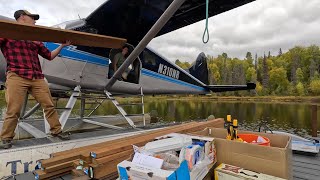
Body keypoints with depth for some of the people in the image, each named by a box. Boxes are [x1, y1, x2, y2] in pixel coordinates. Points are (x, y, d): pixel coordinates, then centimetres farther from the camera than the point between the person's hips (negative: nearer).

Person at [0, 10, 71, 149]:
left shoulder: (36, 40, 22)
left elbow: (49, 55, 25)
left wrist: (62, 46, 21)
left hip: (37, 78, 4)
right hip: (17, 76, -4)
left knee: (49, 105, 2)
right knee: (13, 110, -3)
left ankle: (56, 130, 13)